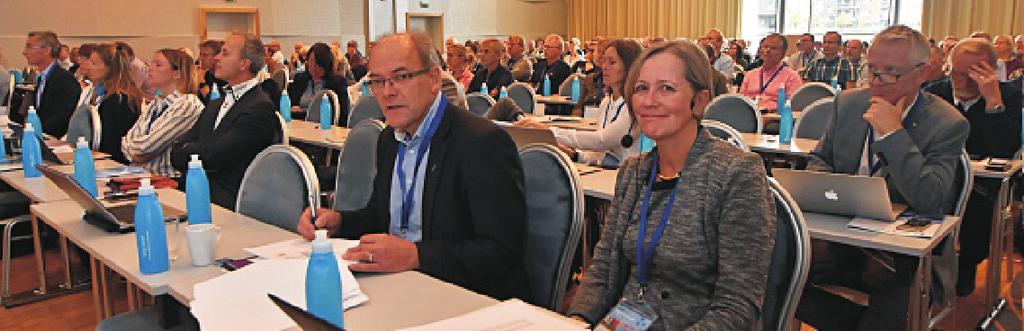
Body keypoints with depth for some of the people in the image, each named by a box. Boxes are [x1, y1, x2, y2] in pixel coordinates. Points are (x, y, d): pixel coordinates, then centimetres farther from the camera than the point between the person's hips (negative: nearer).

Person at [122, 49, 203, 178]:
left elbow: (148, 145, -14)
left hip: (172, 180, -7)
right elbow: (127, 140, 13)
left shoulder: (189, 104, -11)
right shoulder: (154, 104, 15)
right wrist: (135, 154, -6)